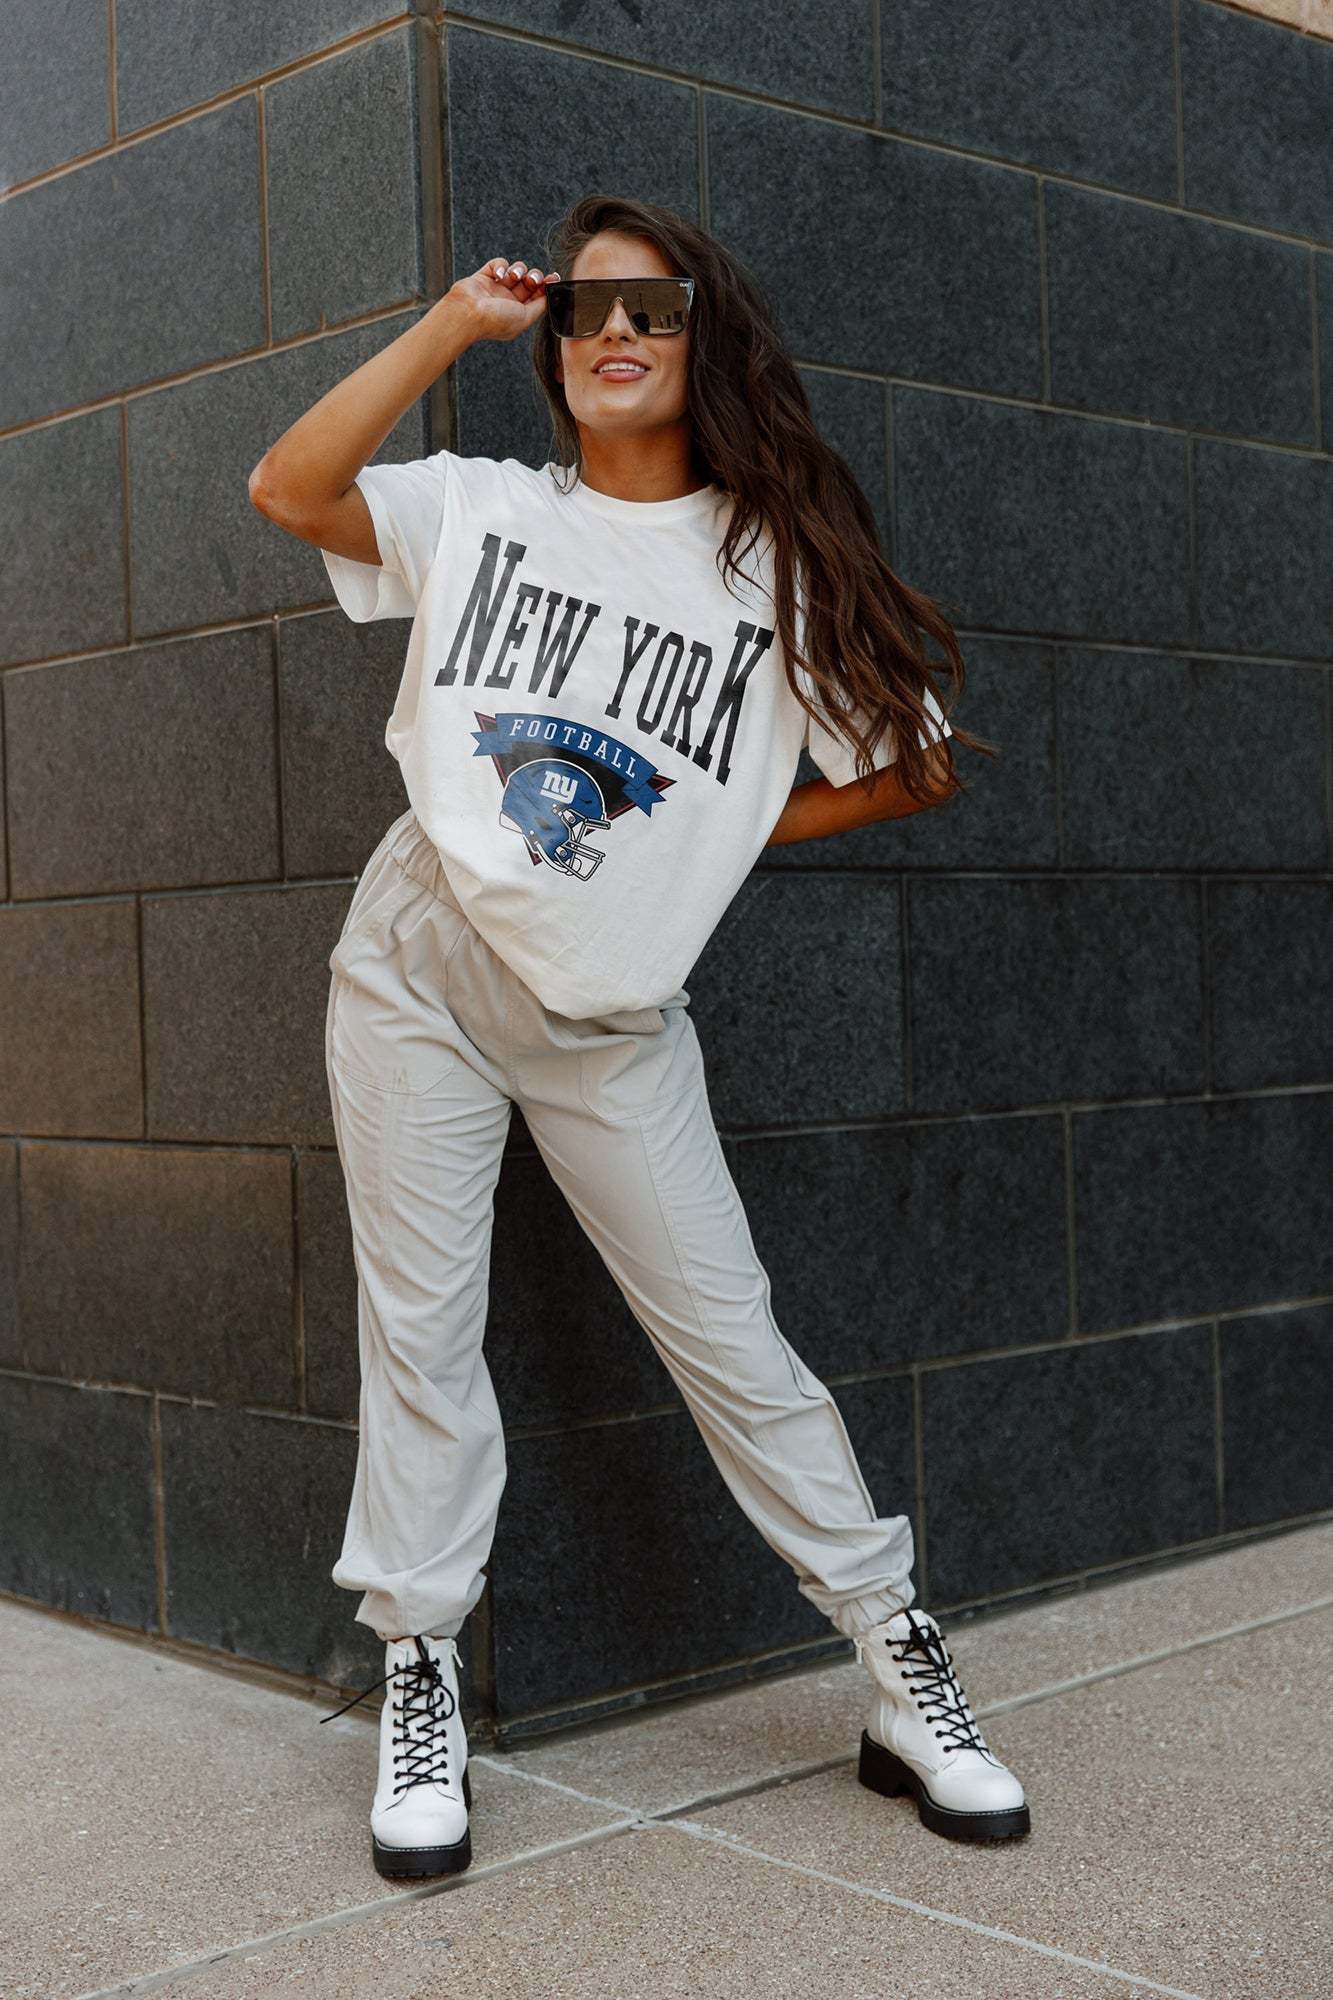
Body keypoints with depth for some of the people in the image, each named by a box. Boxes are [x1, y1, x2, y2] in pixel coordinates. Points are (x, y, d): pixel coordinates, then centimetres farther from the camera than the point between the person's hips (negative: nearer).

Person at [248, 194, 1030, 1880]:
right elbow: (287, 488, -9)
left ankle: (902, 1673, 11)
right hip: (424, 968, 1)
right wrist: (456, 321, -7)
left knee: (728, 1332, 1)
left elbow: (918, 764, 2)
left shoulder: (779, 563, -1)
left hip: (613, 1021, -1)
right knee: (419, 1325, 3)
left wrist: (728, 833, -1)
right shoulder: (481, 510, 3)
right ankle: (419, 1681, 15)